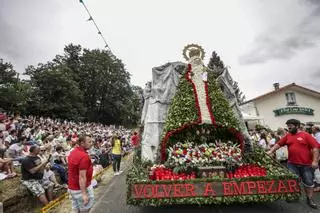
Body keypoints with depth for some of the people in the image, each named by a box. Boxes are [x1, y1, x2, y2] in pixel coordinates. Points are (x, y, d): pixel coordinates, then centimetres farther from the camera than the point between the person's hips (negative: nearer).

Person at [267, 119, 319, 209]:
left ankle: (310, 199, 26)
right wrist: (271, 151, -5)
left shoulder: (306, 135, -5)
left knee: (309, 182, 10)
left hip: (306, 164, -2)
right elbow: (278, 144, 5)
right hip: (292, 163, 3)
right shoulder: (287, 136, 5)